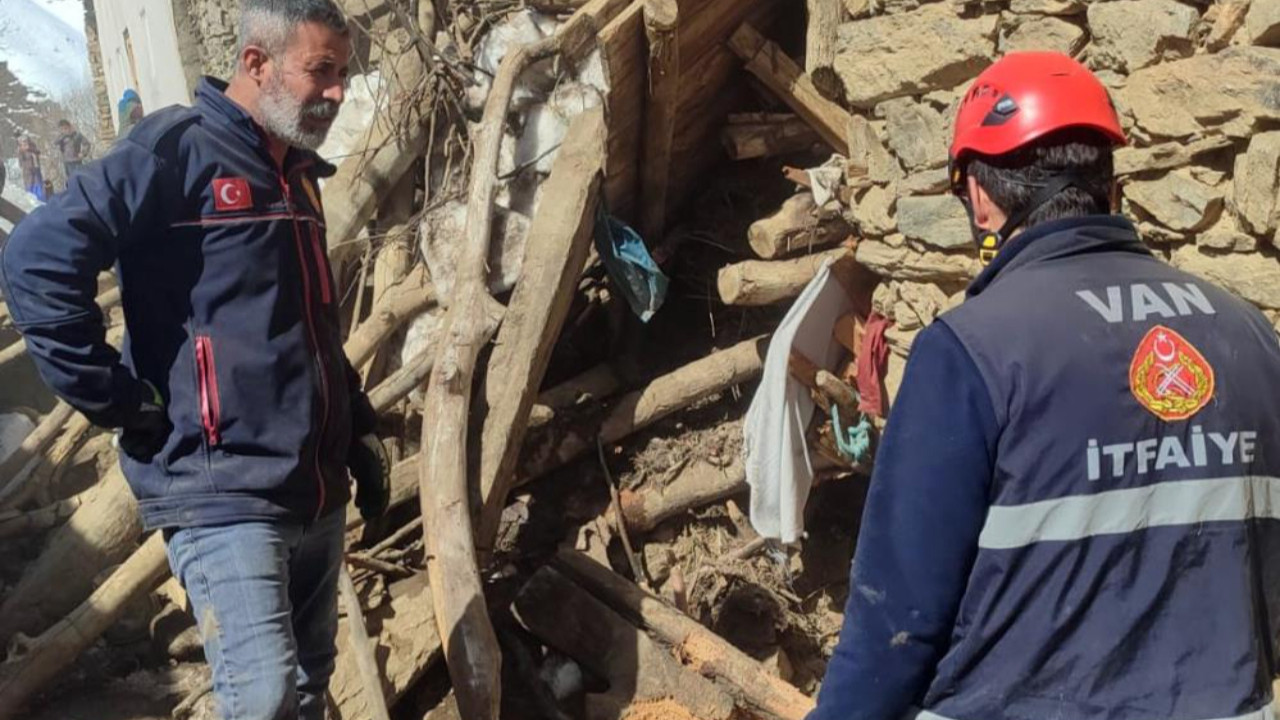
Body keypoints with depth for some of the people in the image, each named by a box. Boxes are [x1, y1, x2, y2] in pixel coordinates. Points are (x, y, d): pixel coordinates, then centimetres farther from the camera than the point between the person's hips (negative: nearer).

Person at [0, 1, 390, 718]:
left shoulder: (298, 176, 15)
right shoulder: (177, 152, -12)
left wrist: (361, 429, 20)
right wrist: (121, 404, -18)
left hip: (318, 492, 8)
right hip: (222, 492, -8)